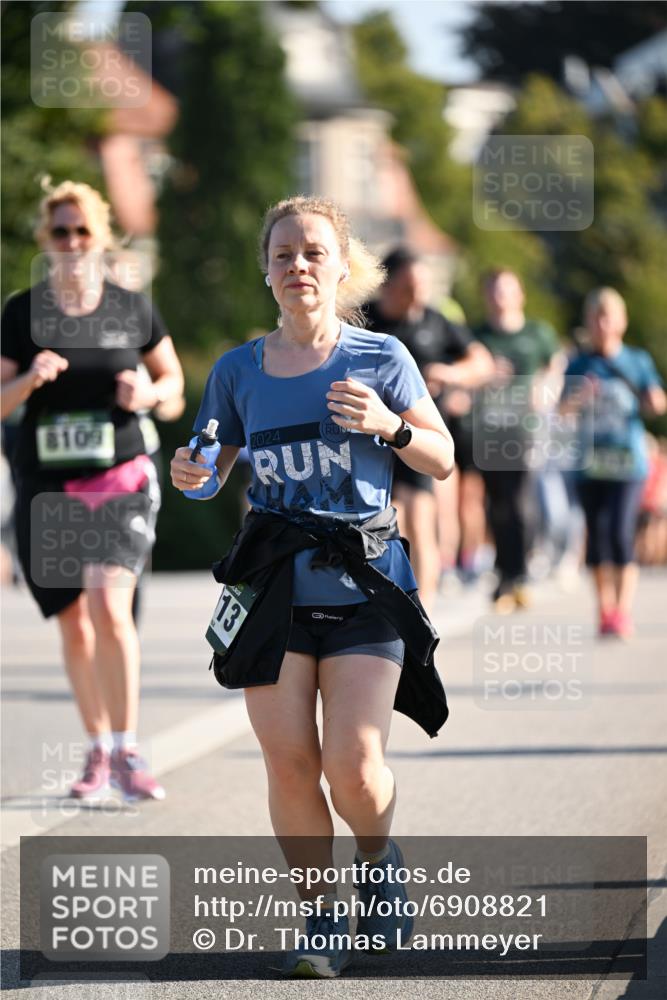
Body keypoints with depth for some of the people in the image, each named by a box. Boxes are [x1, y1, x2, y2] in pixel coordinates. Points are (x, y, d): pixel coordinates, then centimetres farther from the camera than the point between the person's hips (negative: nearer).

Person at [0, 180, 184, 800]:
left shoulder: (132, 310, 2)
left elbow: (173, 380, 14)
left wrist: (149, 393, -8)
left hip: (120, 481, -2)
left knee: (109, 607, -20)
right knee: (73, 625, 7)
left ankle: (126, 753, -13)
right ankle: (98, 750, 23)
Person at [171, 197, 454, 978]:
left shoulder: (380, 359, 1)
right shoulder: (238, 371, 7)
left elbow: (443, 461, 6)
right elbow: (213, 465, 16)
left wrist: (389, 425, -13)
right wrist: (189, 474, -7)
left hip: (363, 579, -2)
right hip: (275, 581, 2)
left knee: (354, 767, -10)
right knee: (289, 764, -4)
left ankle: (381, 860, 23)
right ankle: (321, 920, 12)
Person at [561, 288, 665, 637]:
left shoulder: (637, 361, 6)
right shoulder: (579, 365, 8)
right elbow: (563, 407, 2)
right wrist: (577, 398, -18)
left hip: (627, 461, -2)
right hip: (589, 460, 2)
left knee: (620, 532, -14)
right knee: (595, 534, 5)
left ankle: (623, 611, -13)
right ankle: (605, 609, 16)